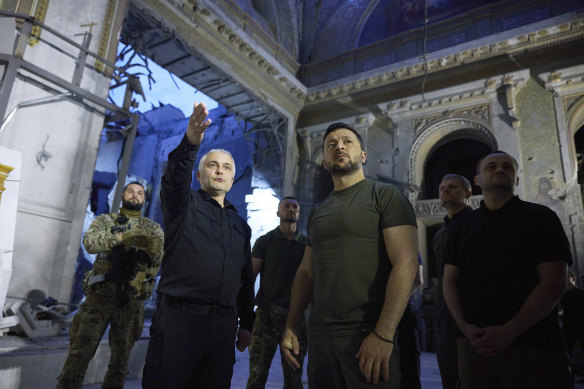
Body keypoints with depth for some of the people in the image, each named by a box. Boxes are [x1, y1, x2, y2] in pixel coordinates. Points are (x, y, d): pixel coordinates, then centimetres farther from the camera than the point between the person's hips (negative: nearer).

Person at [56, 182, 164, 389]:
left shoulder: (153, 228, 11)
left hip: (133, 299, 1)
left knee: (121, 356, 9)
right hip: (101, 292, -1)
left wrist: (154, 249, -31)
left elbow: (161, 254, -6)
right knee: (80, 350, -2)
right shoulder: (105, 220, 10)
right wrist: (120, 237, -28)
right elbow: (90, 242, -10)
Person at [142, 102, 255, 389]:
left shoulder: (241, 225, 18)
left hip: (223, 324, 5)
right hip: (178, 318, -4)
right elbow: (175, 176, -19)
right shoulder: (184, 204, 5)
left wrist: (246, 324, 16)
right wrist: (190, 143, -39)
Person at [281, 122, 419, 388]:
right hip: (319, 335, 6)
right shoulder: (317, 212, 14)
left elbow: (406, 263, -14)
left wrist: (383, 334, -21)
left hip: (368, 335, -5)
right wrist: (290, 327, 8)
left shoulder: (385, 196, -4)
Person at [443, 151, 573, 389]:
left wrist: (508, 332, -15)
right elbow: (450, 280, 7)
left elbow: (554, 283, -8)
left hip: (532, 346, -3)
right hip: (474, 344, 3)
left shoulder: (540, 217, 1)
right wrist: (464, 326, -9)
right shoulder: (461, 226, 11)